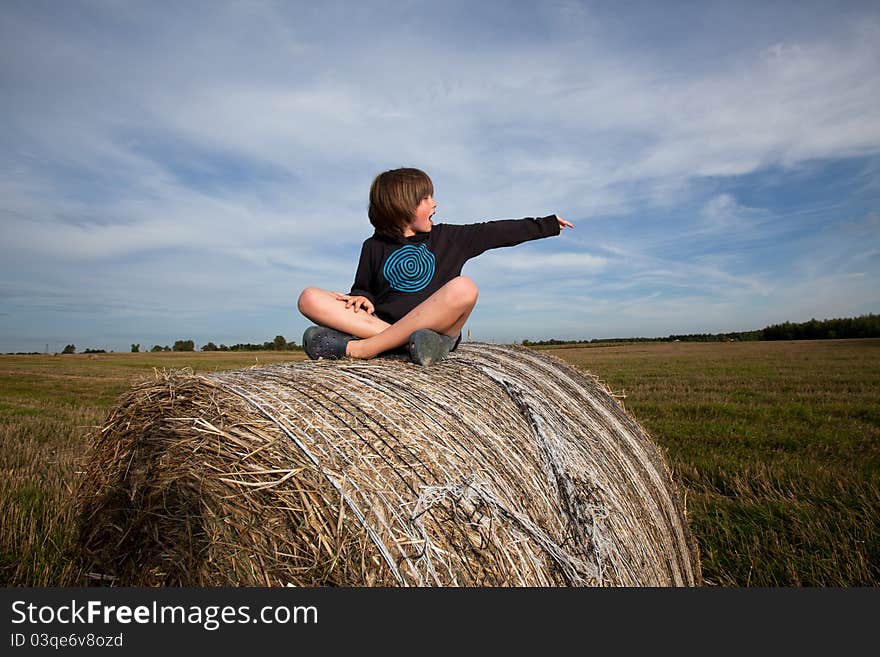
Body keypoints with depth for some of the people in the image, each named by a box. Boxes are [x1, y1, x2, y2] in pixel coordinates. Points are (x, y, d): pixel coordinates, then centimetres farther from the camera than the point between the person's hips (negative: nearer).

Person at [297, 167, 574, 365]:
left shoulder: (447, 237, 15)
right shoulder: (374, 246, 14)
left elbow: (499, 232, 19)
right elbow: (362, 288, 20)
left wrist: (548, 224, 23)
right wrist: (361, 298, -4)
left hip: (436, 326, 0)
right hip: (383, 323, 1)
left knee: (463, 287, -32)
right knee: (309, 298, -19)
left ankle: (358, 348, -32)